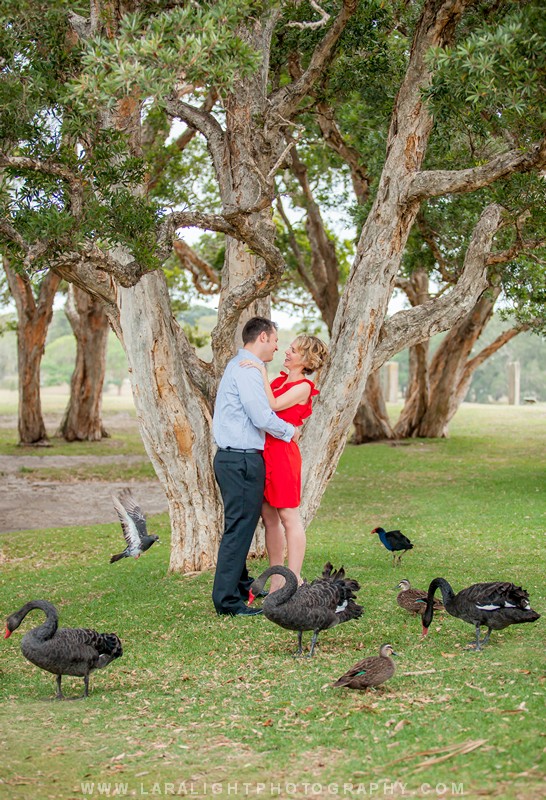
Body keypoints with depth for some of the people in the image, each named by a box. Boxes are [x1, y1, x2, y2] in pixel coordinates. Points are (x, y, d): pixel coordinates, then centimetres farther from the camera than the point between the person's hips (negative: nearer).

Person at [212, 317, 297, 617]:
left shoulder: (240, 366, 18)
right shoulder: (246, 370, -15)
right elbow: (263, 417, -19)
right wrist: (290, 431, -2)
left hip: (232, 458, 11)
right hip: (242, 460, -11)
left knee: (240, 526, 20)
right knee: (239, 527, -7)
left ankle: (240, 585, 33)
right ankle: (227, 600, -4)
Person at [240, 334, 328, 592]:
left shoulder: (303, 387, -6)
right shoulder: (279, 380, 16)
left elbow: (274, 405, -20)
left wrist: (263, 373, -20)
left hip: (282, 453, -8)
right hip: (263, 452, 8)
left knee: (289, 518, -3)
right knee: (269, 518, 10)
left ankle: (294, 582, 2)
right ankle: (276, 580, 17)